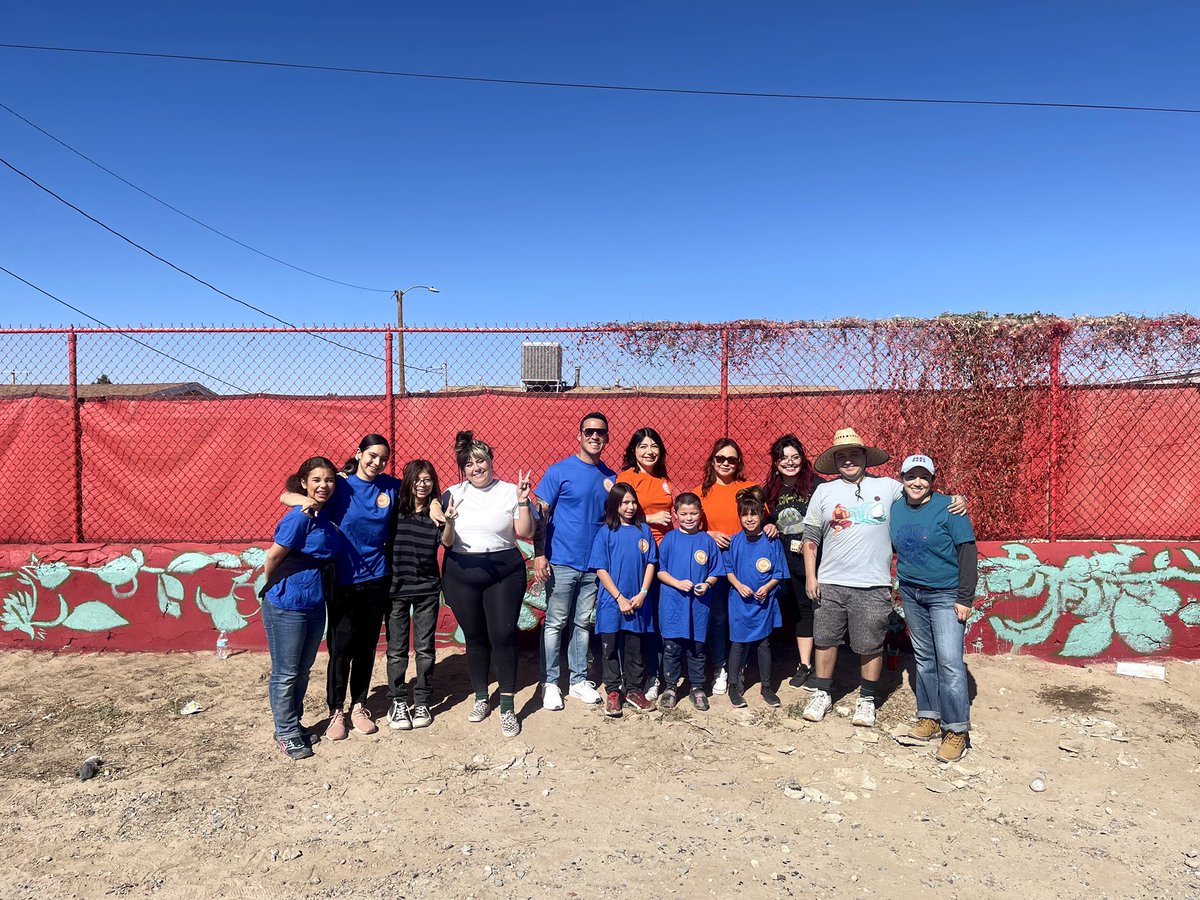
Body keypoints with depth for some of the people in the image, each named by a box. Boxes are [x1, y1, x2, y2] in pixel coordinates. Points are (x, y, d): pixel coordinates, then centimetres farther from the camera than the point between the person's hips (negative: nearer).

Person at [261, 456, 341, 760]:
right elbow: (273, 557, -14)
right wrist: (274, 586, 1)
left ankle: (294, 723, 34)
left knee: (302, 670, 19)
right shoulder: (299, 516, -19)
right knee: (285, 674, 7)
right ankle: (286, 732, 22)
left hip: (315, 605, 8)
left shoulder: (324, 515, 4)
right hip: (287, 606, -8)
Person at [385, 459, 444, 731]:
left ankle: (422, 702, 20)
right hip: (396, 588, 0)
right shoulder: (394, 510, -4)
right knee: (397, 649, 7)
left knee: (424, 647, 8)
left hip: (427, 589, 0)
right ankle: (398, 702, 21)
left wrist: (446, 522, -30)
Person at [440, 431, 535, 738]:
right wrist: (449, 523, -19)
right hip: (462, 574, 2)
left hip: (504, 573, -2)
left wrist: (523, 503, -15)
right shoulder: (453, 494, 3)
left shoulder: (510, 491, -1)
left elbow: (525, 533, -4)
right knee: (474, 637, 11)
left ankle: (507, 708, 2)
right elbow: (446, 543, 1)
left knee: (503, 635, -7)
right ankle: (481, 698, 29)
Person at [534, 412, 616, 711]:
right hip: (562, 562, -4)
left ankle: (579, 680, 24)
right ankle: (550, 683, 15)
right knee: (555, 623, 3)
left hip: (594, 564, 5)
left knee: (582, 624, 13)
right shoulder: (560, 471, -7)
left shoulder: (610, 477, 7)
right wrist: (539, 555, -14)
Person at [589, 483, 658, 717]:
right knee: (611, 649, 6)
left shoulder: (643, 530, 4)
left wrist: (642, 593, -8)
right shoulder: (606, 532, -3)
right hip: (612, 601, -2)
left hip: (638, 602, 2)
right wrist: (620, 598, -11)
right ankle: (613, 693, 17)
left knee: (634, 649, 11)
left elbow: (650, 563, 4)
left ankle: (634, 690, 24)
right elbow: (601, 569, -6)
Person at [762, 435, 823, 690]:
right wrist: (768, 527, 0)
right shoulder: (770, 490, 8)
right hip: (788, 562, 5)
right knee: (802, 610, 13)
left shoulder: (817, 485, -7)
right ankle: (805, 665, 22)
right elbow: (767, 520, 21)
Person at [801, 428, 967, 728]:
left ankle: (866, 700, 24)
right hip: (830, 584, 2)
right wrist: (810, 576, 1)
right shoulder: (824, 492, 5)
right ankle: (822, 694, 26)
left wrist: (956, 501, -13)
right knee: (825, 640, 10)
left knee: (870, 646, 7)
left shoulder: (888, 487, 3)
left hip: (873, 587, -1)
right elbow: (811, 537, 7)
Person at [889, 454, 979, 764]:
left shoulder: (949, 508, -12)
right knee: (923, 658, 13)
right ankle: (929, 718, 24)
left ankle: (957, 731, 0)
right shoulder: (895, 509, 3)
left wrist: (965, 598, -15)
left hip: (945, 595, -5)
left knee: (949, 661, -9)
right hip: (910, 593, 6)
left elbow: (967, 553, -13)